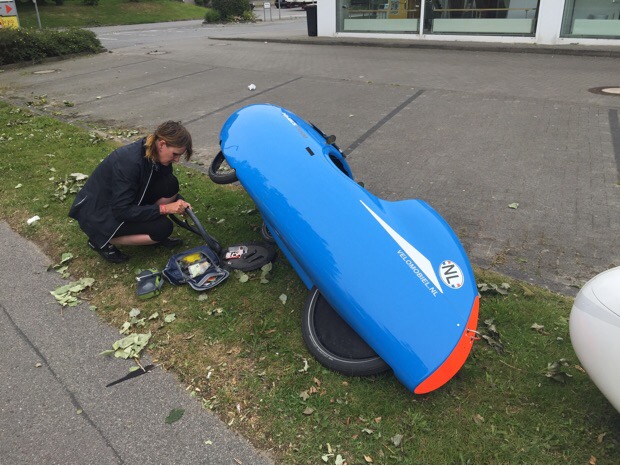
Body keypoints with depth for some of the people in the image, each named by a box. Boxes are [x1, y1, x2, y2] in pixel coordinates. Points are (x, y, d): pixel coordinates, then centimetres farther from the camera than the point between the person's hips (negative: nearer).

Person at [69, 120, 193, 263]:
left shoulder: (155, 155, -10)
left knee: (170, 184, -13)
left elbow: (168, 188, 7)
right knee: (163, 228, -21)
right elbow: (122, 211, -30)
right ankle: (102, 241, -4)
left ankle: (154, 233, 5)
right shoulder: (129, 162, -33)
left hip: (122, 203, 7)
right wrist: (164, 208, -30)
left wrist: (179, 203, -12)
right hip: (99, 214, -7)